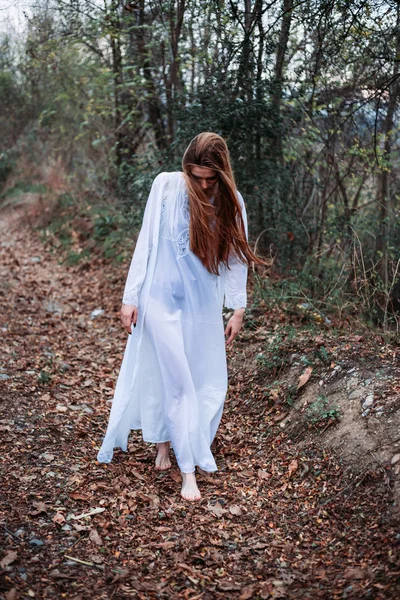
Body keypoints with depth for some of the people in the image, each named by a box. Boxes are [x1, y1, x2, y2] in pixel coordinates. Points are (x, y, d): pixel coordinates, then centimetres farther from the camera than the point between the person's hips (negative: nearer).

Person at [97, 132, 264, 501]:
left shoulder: (231, 201, -2)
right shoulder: (166, 187, -9)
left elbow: (237, 255, 3)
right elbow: (146, 243, -6)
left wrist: (238, 308, 3)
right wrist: (131, 297, -8)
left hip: (204, 305, 4)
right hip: (164, 300, -3)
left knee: (208, 383, 7)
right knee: (175, 382, -3)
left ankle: (166, 443, 28)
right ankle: (188, 469, 5)